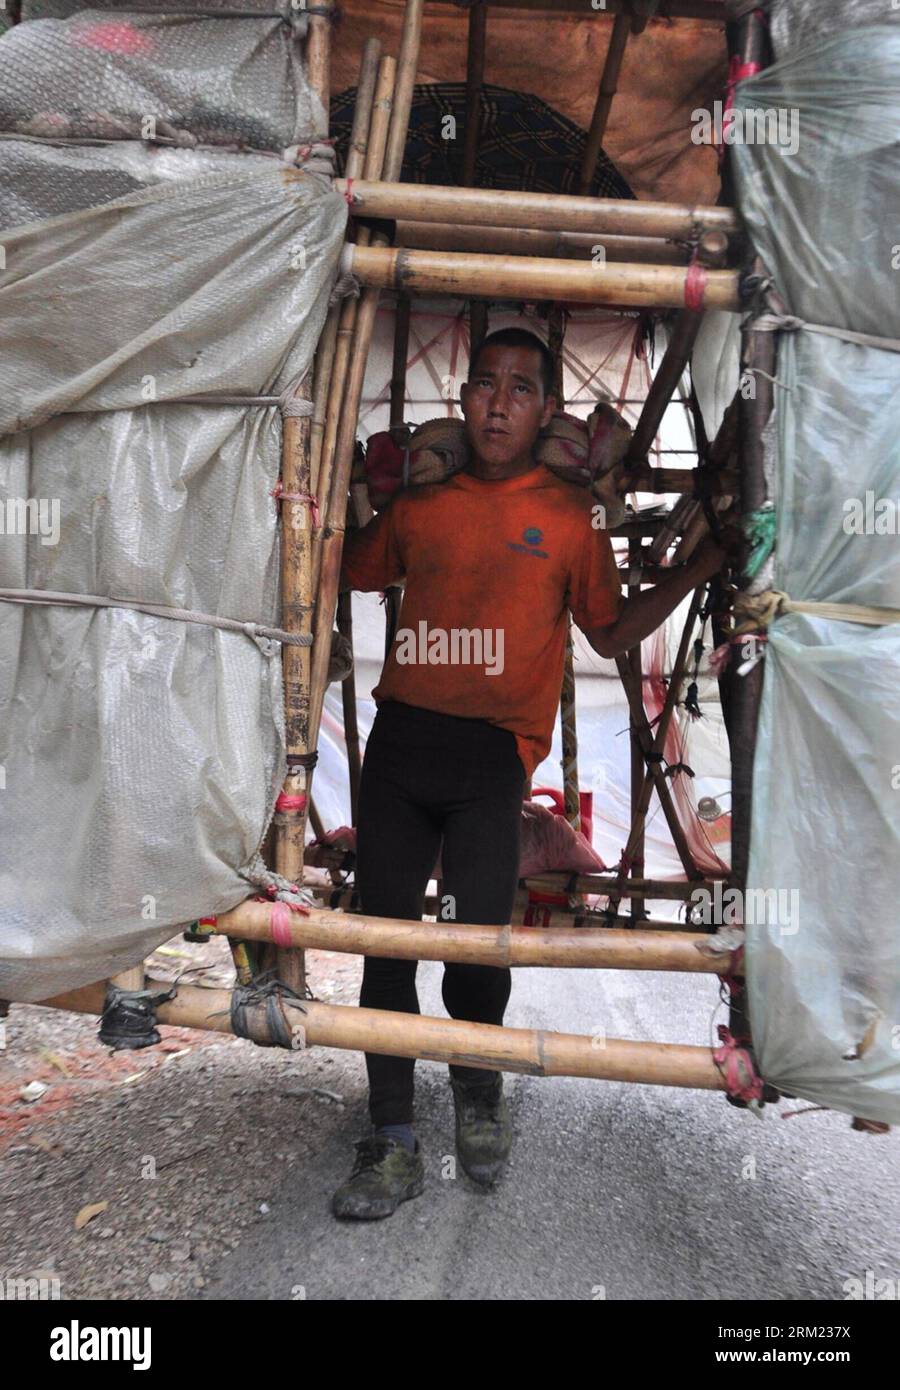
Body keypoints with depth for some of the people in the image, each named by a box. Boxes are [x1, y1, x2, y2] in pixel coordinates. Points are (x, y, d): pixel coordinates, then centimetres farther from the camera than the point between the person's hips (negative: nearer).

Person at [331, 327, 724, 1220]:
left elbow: (610, 633, 13)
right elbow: (348, 575, 29)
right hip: (398, 738, 3)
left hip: (491, 752, -3)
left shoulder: (569, 514, 6)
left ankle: (478, 1089, 27)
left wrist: (700, 567, 5)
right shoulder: (419, 499, 13)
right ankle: (392, 1145, 15)